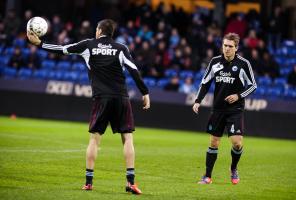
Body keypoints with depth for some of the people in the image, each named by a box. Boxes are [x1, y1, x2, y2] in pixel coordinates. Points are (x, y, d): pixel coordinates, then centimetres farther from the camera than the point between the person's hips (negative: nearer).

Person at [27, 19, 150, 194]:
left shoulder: (88, 45, 6)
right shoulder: (121, 49, 5)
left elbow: (62, 49, 7)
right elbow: (134, 71, -4)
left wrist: (39, 43, 16)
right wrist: (145, 93, 1)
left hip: (101, 98, 0)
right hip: (121, 98, 0)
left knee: (94, 139, 7)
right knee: (128, 138, 2)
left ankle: (88, 181, 4)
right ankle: (130, 181, -7)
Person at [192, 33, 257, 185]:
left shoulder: (243, 64, -7)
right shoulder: (215, 62, 1)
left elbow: (253, 85, 1)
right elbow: (205, 82, 10)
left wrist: (238, 96, -13)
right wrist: (198, 101, 1)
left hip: (235, 109, -3)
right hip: (218, 108, 3)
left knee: (237, 142, -13)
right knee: (213, 142, 5)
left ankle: (234, 169, 15)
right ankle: (207, 176, 15)